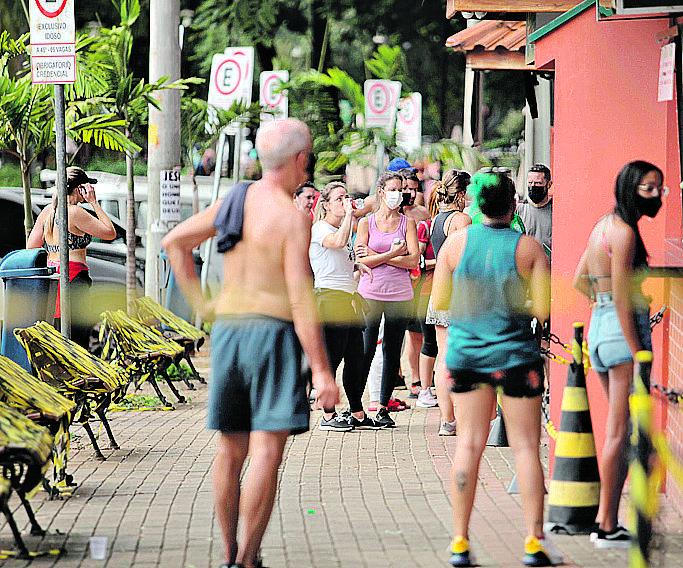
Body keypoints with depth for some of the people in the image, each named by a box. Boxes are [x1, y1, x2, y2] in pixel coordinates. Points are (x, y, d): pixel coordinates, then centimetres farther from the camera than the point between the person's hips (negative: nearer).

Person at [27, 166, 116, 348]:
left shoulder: (47, 211, 12)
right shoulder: (75, 212, -11)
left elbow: (31, 248, 13)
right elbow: (110, 232, -7)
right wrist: (94, 202, -3)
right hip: (74, 276, -8)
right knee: (79, 337, -7)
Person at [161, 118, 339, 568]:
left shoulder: (232, 202, 9)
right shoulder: (292, 218, -12)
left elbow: (174, 242, 19)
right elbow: (301, 299, -17)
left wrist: (199, 303, 18)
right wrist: (322, 370, -16)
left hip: (226, 329, 7)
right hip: (273, 331, -7)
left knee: (231, 449, 13)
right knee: (267, 450, -8)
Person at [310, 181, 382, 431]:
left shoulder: (342, 228, 21)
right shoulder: (319, 229, -8)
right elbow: (338, 242, -30)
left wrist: (357, 265, 17)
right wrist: (349, 213, -20)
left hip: (349, 298, 9)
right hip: (330, 297, -9)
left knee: (356, 359, 9)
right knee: (332, 358, -6)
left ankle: (357, 414, 16)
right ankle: (328, 416, -1)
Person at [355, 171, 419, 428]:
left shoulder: (407, 222, 8)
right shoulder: (366, 222, 6)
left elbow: (413, 260, -4)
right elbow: (361, 259, -5)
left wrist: (376, 256, -8)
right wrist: (392, 254, -14)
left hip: (399, 295, 1)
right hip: (370, 293, -1)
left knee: (392, 352, 3)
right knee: (365, 351, -5)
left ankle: (383, 407, 9)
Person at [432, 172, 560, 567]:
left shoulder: (456, 242, -3)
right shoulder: (529, 248, -7)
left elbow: (439, 302, 0)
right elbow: (543, 310, -9)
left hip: (466, 354, 2)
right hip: (516, 354, -2)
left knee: (469, 444, 8)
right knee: (526, 446, 5)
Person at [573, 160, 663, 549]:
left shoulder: (604, 225, 13)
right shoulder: (624, 232, -15)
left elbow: (580, 281, 22)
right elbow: (622, 299, -19)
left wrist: (603, 304, 13)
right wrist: (638, 355, -19)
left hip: (599, 327, 9)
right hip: (624, 330, -9)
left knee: (620, 429, 16)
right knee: (621, 433, -5)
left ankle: (605, 520, 18)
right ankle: (609, 529, -3)